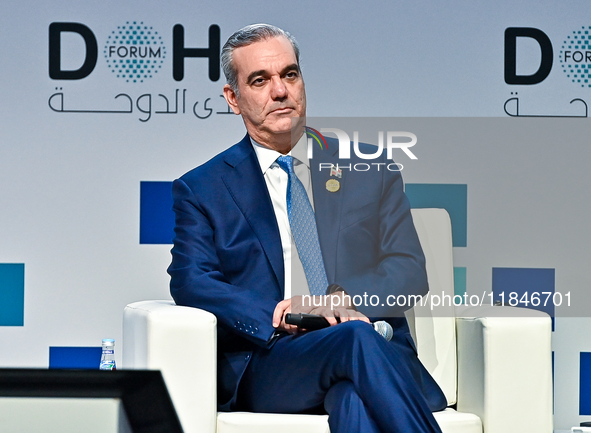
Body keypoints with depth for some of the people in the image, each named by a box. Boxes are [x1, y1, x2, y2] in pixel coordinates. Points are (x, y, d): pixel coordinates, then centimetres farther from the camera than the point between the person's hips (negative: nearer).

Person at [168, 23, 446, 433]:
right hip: (267, 363, -1)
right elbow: (190, 281, 1)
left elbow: (409, 272, 10)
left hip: (380, 353, 1)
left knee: (355, 399, -37)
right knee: (356, 340, -35)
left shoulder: (370, 170, 19)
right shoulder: (202, 189, 15)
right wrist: (275, 320, -17)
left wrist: (338, 299, -12)